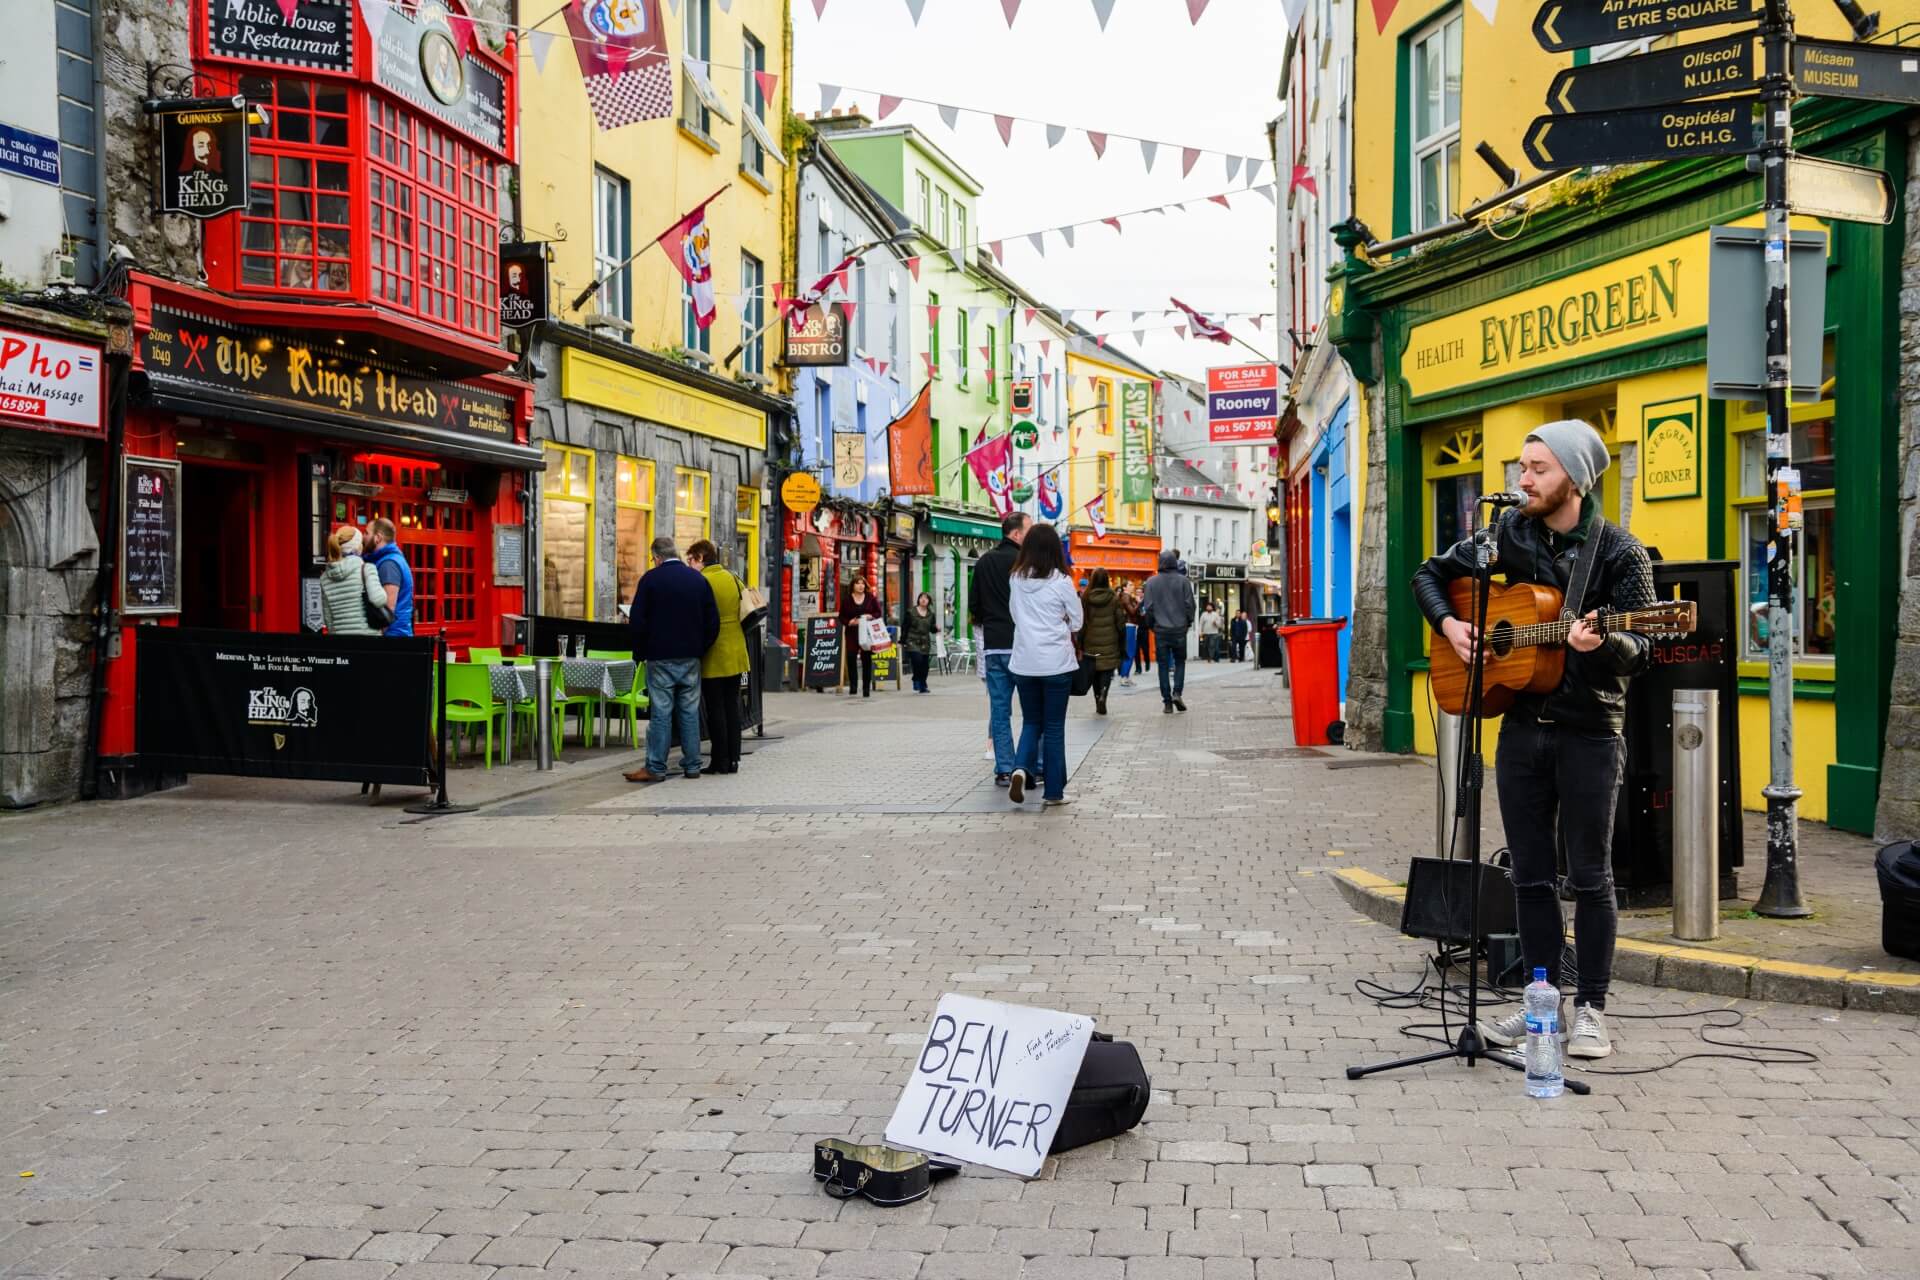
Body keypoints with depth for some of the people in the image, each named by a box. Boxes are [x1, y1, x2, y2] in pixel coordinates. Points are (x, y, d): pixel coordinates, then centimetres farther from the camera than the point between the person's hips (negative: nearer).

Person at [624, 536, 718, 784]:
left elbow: (637, 620, -8)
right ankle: (692, 765, 12)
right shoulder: (699, 579, 6)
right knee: (690, 711, 9)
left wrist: (639, 653, 3)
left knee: (660, 712, -2)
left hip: (661, 658, -3)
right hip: (691, 657, 4)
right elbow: (713, 621, 6)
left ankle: (655, 768, 0)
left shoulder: (650, 579, -6)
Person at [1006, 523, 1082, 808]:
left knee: (1031, 722, 16)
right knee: (1054, 727, 6)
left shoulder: (1016, 579, 1)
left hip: (1024, 661, 3)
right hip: (1056, 662, -3)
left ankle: (1021, 768, -9)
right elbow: (1077, 621, -1)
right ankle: (1053, 791, 9)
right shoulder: (1061, 581, -10)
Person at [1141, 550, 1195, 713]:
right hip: (1179, 629, 0)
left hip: (1160, 630, 1)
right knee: (1180, 661, 14)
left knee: (1163, 665, 6)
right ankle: (1177, 692, -5)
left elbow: (1148, 607, -2)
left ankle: (1167, 702, 4)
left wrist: (1151, 625, 12)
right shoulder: (1183, 580, -4)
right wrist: (1188, 621, 12)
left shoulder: (1151, 582, -2)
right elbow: (1189, 604, -3)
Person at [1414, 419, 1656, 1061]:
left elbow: (1641, 649, -11)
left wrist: (1603, 643, -32)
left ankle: (1590, 1008, 13)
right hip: (1522, 724, 4)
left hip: (1589, 731, -4)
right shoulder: (1508, 535, 4)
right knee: (1531, 874, 10)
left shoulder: (1618, 552, -8)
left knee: (1589, 876, 2)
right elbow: (1430, 574, 15)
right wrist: (1447, 622, -2)